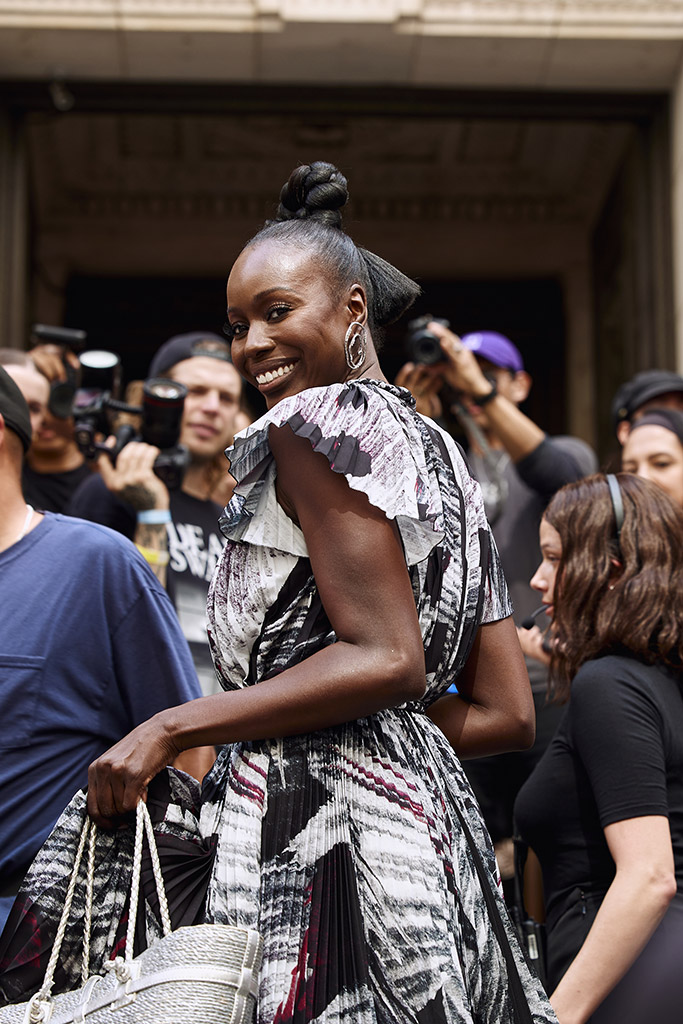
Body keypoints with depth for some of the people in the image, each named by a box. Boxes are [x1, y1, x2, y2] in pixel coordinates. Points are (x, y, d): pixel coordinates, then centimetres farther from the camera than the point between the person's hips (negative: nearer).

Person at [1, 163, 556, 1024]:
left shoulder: (319, 422, -6)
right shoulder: (437, 452, 20)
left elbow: (386, 658, -17)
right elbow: (507, 713, 16)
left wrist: (173, 729, -13)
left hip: (319, 835, -9)